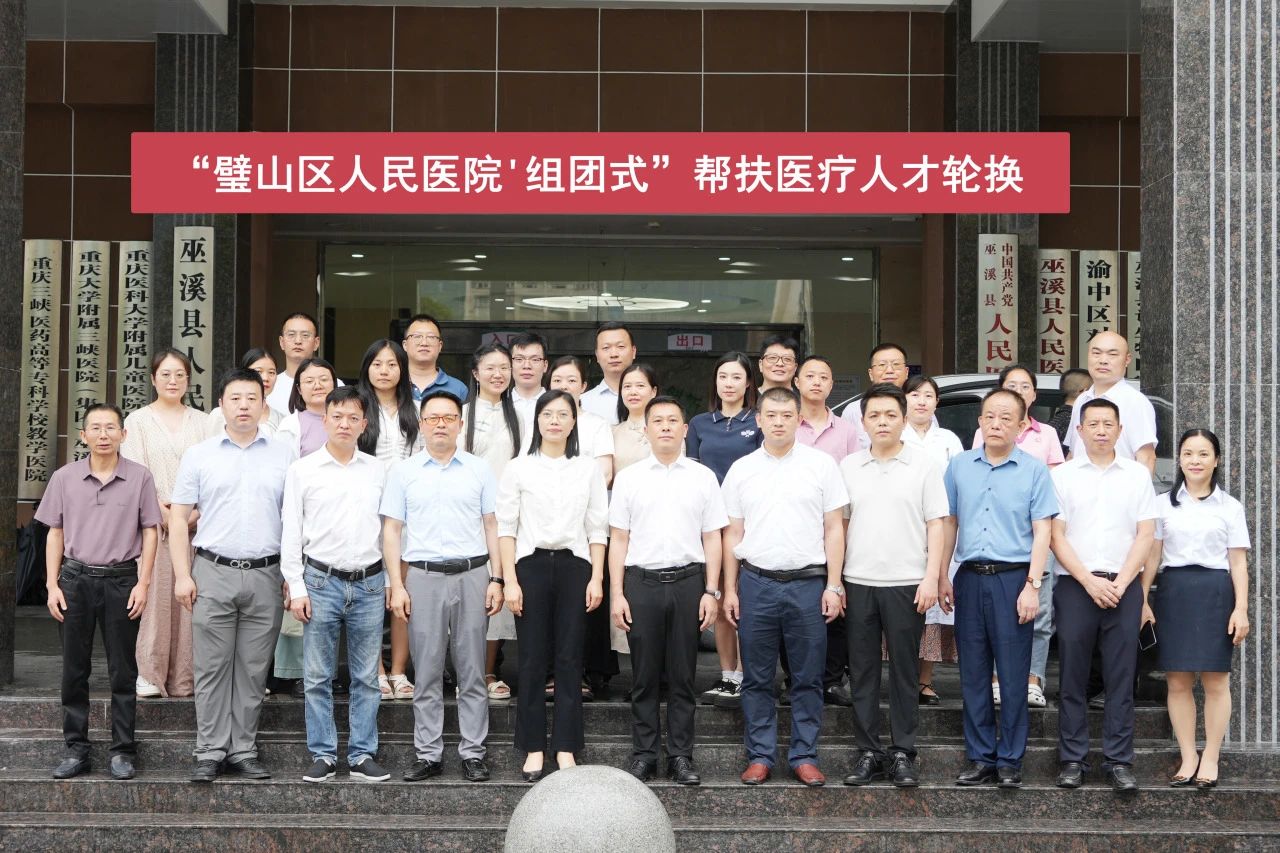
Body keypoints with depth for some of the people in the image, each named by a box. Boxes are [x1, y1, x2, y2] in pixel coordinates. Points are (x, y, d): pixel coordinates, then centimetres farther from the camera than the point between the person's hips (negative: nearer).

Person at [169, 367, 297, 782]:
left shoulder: (285, 455, 7)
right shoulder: (199, 455, 6)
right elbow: (178, 518, 5)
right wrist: (182, 574, -3)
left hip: (266, 576, 1)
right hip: (213, 574, 0)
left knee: (253, 670, 6)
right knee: (212, 668, 2)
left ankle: (244, 751, 15)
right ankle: (210, 752, 9)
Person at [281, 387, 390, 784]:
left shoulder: (378, 471, 8)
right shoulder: (303, 471, 2)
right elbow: (290, 532, 2)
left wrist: (392, 581, 8)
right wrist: (296, 587, -3)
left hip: (369, 583, 2)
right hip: (322, 582, -2)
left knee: (366, 677, 6)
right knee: (318, 677, 3)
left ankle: (363, 755, 13)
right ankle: (323, 755, 11)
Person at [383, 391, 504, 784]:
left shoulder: (479, 470, 7)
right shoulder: (404, 472, 6)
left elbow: (492, 526, 8)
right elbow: (391, 530, 5)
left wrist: (496, 579, 0)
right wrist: (397, 586, -2)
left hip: (472, 575, 0)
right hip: (424, 577, 0)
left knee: (472, 672, 4)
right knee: (427, 673, 4)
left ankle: (473, 752, 10)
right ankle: (427, 754, 12)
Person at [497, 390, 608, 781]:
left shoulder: (588, 470, 9)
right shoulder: (518, 469, 4)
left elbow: (597, 529, 8)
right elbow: (506, 527, 2)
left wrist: (596, 578, 0)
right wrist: (510, 581, -5)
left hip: (574, 566, 1)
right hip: (532, 565, -1)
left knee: (569, 660, 1)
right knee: (532, 661, 0)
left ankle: (566, 749, 7)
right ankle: (533, 750, 7)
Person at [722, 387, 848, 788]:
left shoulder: (821, 465, 3)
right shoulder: (741, 469, 8)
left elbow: (834, 529, 3)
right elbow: (733, 534, 11)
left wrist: (833, 585, -3)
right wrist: (729, 589, 6)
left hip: (808, 582, -1)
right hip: (756, 584, 2)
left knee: (808, 678, 3)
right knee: (757, 679, 6)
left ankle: (804, 756, 12)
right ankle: (760, 756, 15)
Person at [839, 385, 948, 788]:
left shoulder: (923, 464, 2)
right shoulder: (849, 467, 8)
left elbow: (936, 525, 1)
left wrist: (931, 578, -8)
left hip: (906, 584, -2)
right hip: (858, 583, 2)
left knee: (904, 670, 3)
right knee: (862, 671, 5)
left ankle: (903, 753, 11)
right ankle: (868, 752, 13)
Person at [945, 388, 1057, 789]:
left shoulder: (1034, 470, 1)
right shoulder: (959, 466, 9)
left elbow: (1042, 531, -3)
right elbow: (948, 523, 13)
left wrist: (1032, 586, -11)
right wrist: (941, 578, 8)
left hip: (1013, 578, -3)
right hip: (969, 576, 3)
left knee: (1013, 675, 0)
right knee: (973, 673, 6)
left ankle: (1010, 761, 8)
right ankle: (980, 758, 14)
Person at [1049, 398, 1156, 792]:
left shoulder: (1137, 474, 9)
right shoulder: (1063, 475, 6)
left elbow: (1145, 534, 4)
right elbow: (1056, 535, 0)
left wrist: (1120, 583, -6)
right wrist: (1089, 581, -9)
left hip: (1124, 586, 1)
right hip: (1074, 585, -1)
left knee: (1121, 678, 0)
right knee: (1072, 678, 1)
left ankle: (1119, 762, 5)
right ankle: (1072, 760, 7)